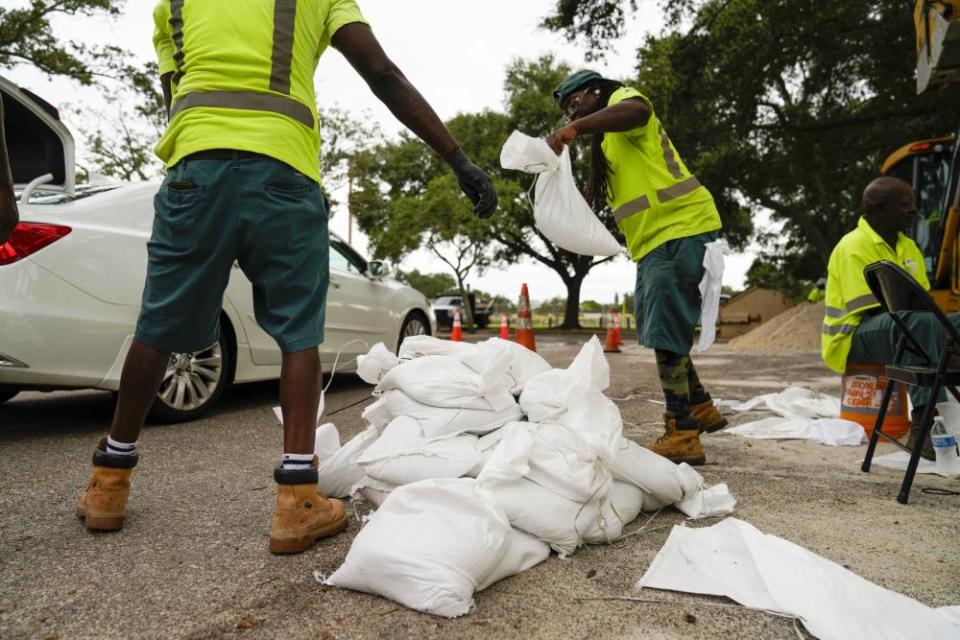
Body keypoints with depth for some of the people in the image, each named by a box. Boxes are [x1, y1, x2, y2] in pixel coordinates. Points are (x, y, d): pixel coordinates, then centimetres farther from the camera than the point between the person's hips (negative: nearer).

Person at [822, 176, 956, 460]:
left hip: (904, 330, 9)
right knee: (920, 320, -35)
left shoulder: (908, 247, 14)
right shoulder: (854, 247, -13)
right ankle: (923, 425, -38)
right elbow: (869, 309, -20)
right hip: (856, 339, -9)